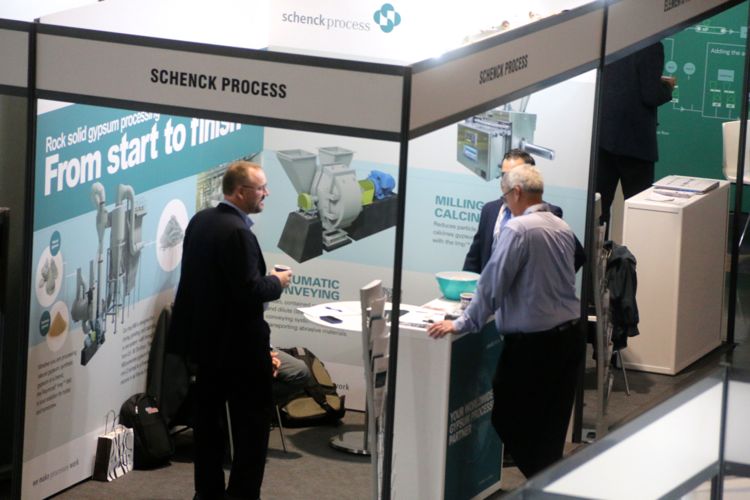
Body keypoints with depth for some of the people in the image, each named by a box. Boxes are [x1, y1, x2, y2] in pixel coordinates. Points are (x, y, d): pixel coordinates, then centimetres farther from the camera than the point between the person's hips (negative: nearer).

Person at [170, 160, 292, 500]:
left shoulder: (200, 221, 5)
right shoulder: (238, 233, -23)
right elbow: (250, 291, -25)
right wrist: (277, 282, -8)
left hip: (205, 336, 9)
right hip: (240, 343, -9)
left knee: (208, 418, 13)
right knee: (253, 421, -1)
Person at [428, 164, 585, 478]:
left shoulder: (518, 229, -15)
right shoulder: (563, 228, 10)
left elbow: (493, 283, -16)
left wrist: (463, 324, -9)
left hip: (532, 343, -8)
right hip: (570, 335, 8)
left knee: (507, 417, 3)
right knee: (552, 425, 14)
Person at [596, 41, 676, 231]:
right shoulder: (651, 46, -15)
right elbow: (651, 95, -17)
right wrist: (667, 87, 4)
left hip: (604, 132, 6)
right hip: (634, 137, -6)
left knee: (599, 201, 9)